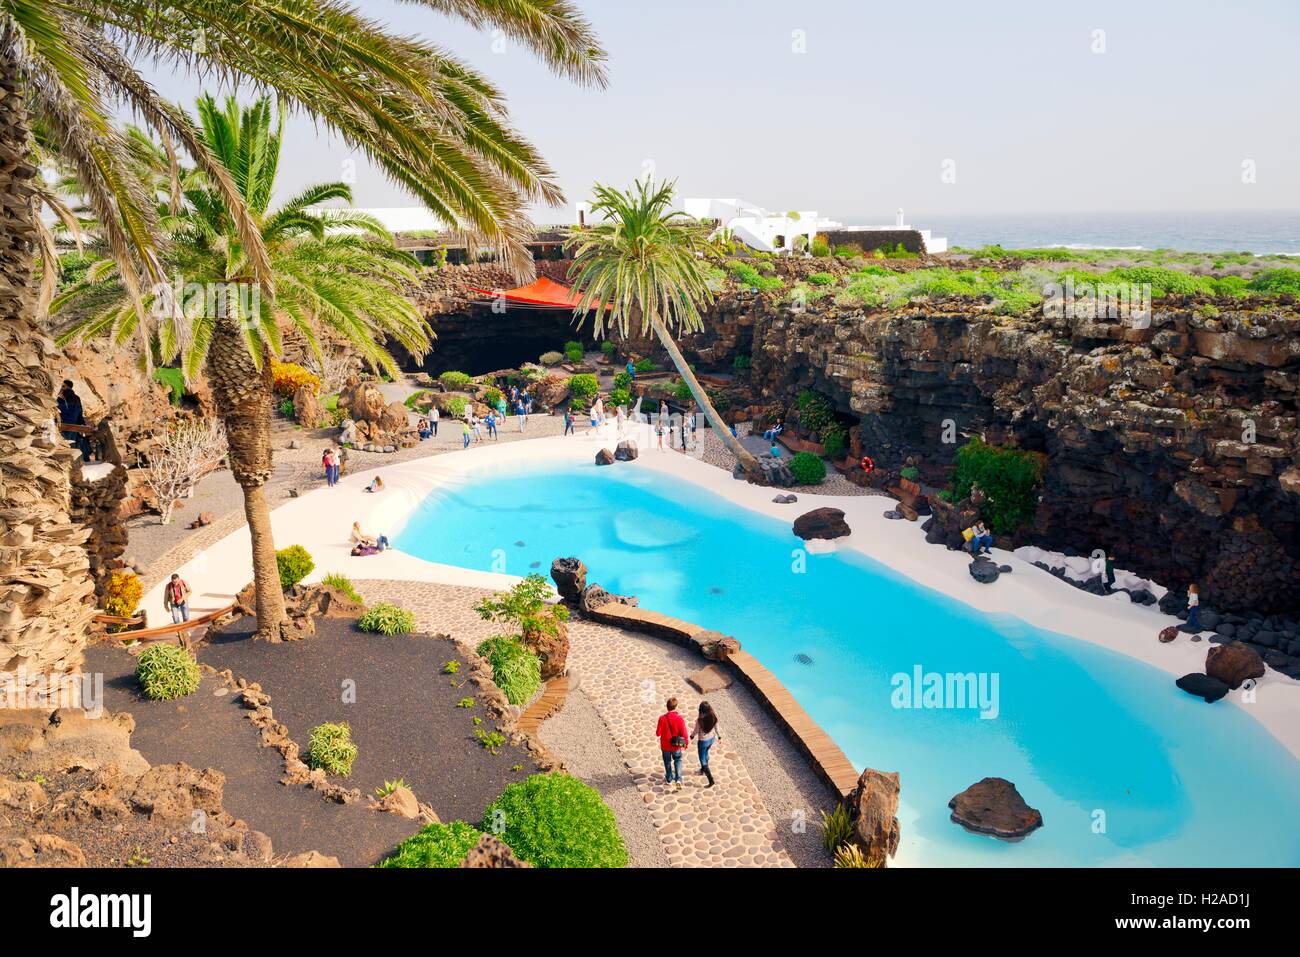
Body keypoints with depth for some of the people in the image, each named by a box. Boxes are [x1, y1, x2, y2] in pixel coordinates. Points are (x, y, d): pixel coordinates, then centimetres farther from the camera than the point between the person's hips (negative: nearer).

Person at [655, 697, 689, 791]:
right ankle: (678, 779, 10)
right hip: (676, 745, 0)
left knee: (667, 761, 24)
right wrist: (686, 743, 3)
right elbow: (684, 734, -15)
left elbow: (658, 733, -12)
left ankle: (669, 779, 41)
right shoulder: (680, 719, -22)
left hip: (665, 745, 0)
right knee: (678, 760, 24)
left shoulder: (662, 718, -21)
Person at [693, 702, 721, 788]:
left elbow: (696, 731, -14)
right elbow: (716, 728, -1)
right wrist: (719, 736, 17)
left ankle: (711, 780, 5)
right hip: (711, 739, 6)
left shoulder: (699, 720, -29)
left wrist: (692, 735, 8)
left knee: (703, 760, 8)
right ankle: (703, 769, 55)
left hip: (702, 741, -6)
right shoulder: (714, 717, -16)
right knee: (705, 753, 33)